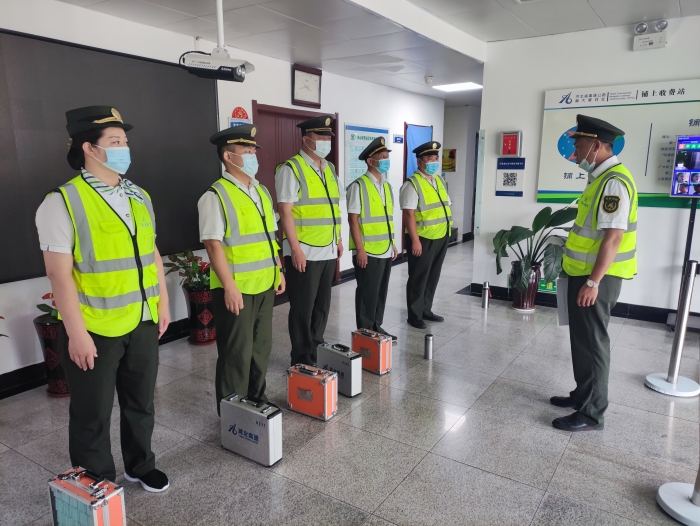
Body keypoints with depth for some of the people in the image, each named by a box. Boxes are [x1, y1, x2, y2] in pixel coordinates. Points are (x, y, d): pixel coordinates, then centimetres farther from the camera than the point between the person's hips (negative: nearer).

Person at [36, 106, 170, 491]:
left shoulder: (139, 197, 7)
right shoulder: (62, 202, -13)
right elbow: (60, 274, -16)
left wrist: (162, 302, 12)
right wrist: (76, 333, -17)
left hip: (142, 322, 6)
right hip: (94, 328, -6)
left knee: (141, 401, 20)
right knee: (93, 413, 12)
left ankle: (140, 466, 43)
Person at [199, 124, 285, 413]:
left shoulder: (262, 192, 12)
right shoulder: (216, 195, -12)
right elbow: (214, 245, -17)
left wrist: (278, 271, 15)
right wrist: (229, 286, -21)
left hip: (264, 285, 8)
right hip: (236, 289, -7)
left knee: (261, 346, 19)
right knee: (237, 352, 4)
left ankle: (257, 398, 38)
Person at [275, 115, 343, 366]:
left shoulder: (329, 168, 14)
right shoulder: (291, 168, -10)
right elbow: (285, 211, -15)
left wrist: (338, 238, 17)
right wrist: (295, 248, -19)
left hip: (328, 251, 8)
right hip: (304, 252, -7)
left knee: (322, 305, 17)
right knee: (303, 308, 3)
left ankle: (317, 353, 32)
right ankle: (302, 361, 18)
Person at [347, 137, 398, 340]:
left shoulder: (387, 186, 13)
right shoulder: (358, 186, -11)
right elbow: (353, 220, -13)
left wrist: (393, 244, 14)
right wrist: (360, 249, -17)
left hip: (386, 251, 7)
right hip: (368, 252, -7)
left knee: (381, 292, 14)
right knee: (367, 293, 2)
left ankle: (376, 328, 28)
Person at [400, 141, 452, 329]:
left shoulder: (440, 181, 12)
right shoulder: (412, 184, -13)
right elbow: (409, 214, -18)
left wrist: (446, 232, 13)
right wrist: (415, 240, -21)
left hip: (441, 238, 8)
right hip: (423, 239, -8)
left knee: (433, 276, 16)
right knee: (419, 278, 3)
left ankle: (426, 310, 30)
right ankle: (414, 315, 15)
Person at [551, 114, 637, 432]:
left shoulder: (614, 182, -19)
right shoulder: (601, 178, 12)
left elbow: (614, 237, -24)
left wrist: (593, 282, -25)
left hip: (597, 278, -10)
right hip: (585, 274, 10)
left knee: (592, 343, 0)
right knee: (582, 340, 18)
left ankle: (592, 414, 12)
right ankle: (583, 395, 33)